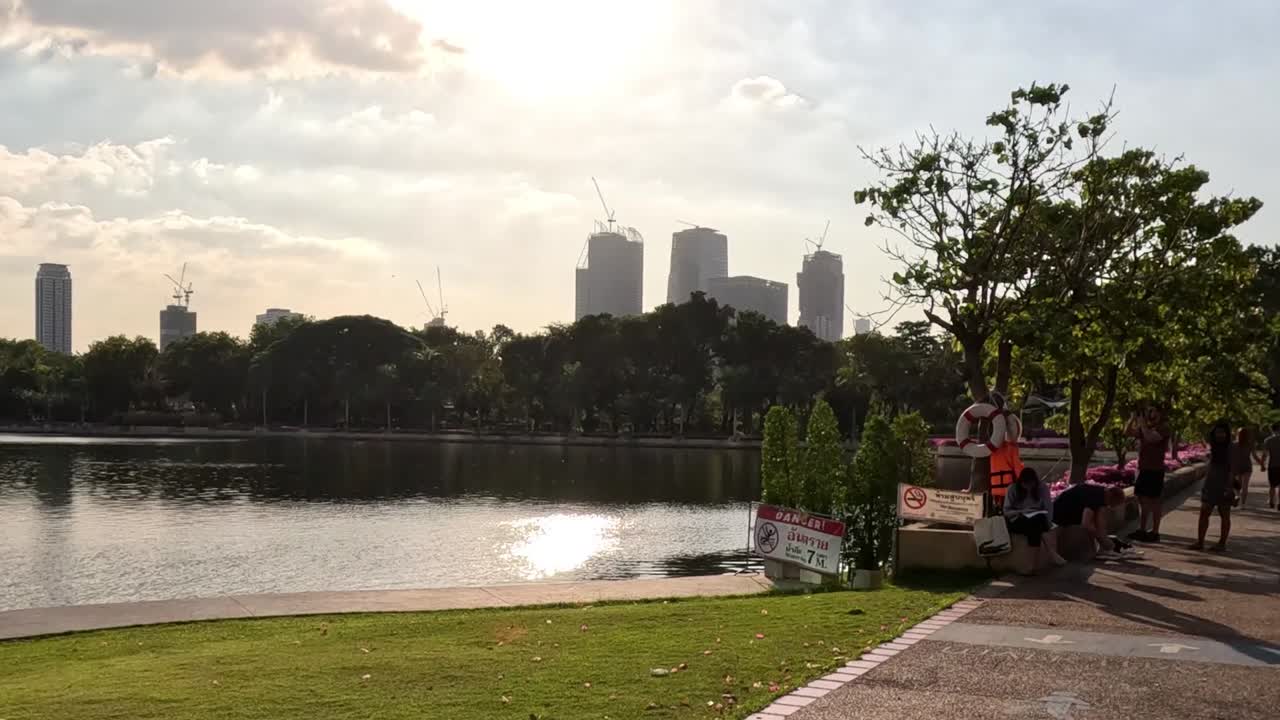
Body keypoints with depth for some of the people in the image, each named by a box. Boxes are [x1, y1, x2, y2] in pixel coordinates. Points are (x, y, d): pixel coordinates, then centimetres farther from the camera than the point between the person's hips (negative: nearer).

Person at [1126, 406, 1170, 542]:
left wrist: (1142, 423, -17)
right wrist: (1133, 419, -6)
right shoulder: (1145, 428, 13)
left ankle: (1155, 533, 1)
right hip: (1142, 469, 8)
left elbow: (1150, 437, -26)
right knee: (1142, 500, 11)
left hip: (1155, 471, -7)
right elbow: (1128, 431, 8)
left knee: (1153, 501, -4)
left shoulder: (1163, 429, -9)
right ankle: (1141, 530, 19)